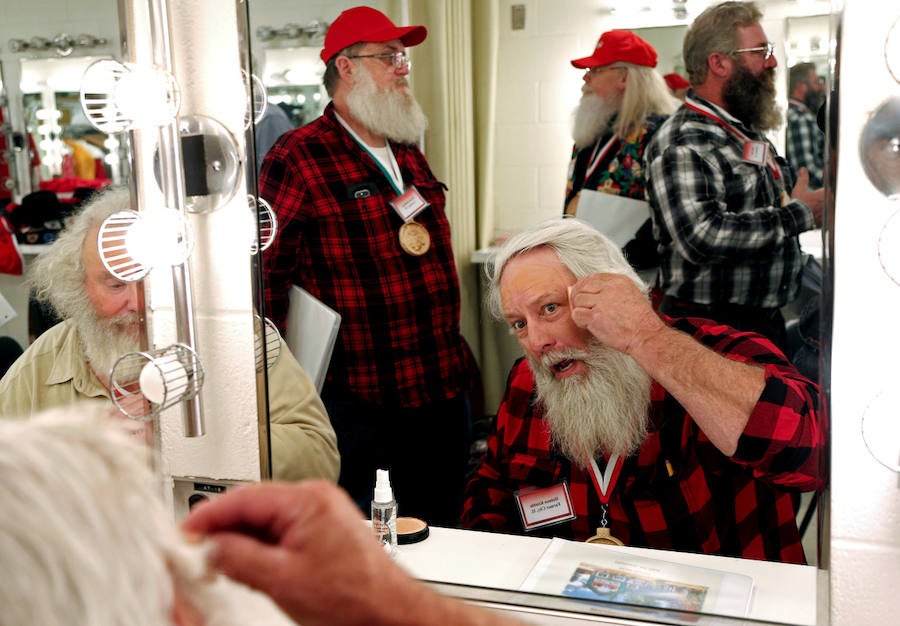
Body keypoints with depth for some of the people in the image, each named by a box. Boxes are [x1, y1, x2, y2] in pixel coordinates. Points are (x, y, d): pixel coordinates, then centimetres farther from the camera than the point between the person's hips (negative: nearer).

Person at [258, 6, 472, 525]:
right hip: (358, 404, -7)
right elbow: (264, 274, -15)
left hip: (442, 388, 8)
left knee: (442, 529, 19)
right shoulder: (299, 158, -13)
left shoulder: (408, 154, 13)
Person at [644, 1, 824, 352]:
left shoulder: (750, 134, 14)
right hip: (710, 325, -9)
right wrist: (799, 214, -20)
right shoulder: (680, 144, -17)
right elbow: (701, 237, -32)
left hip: (768, 322, 9)